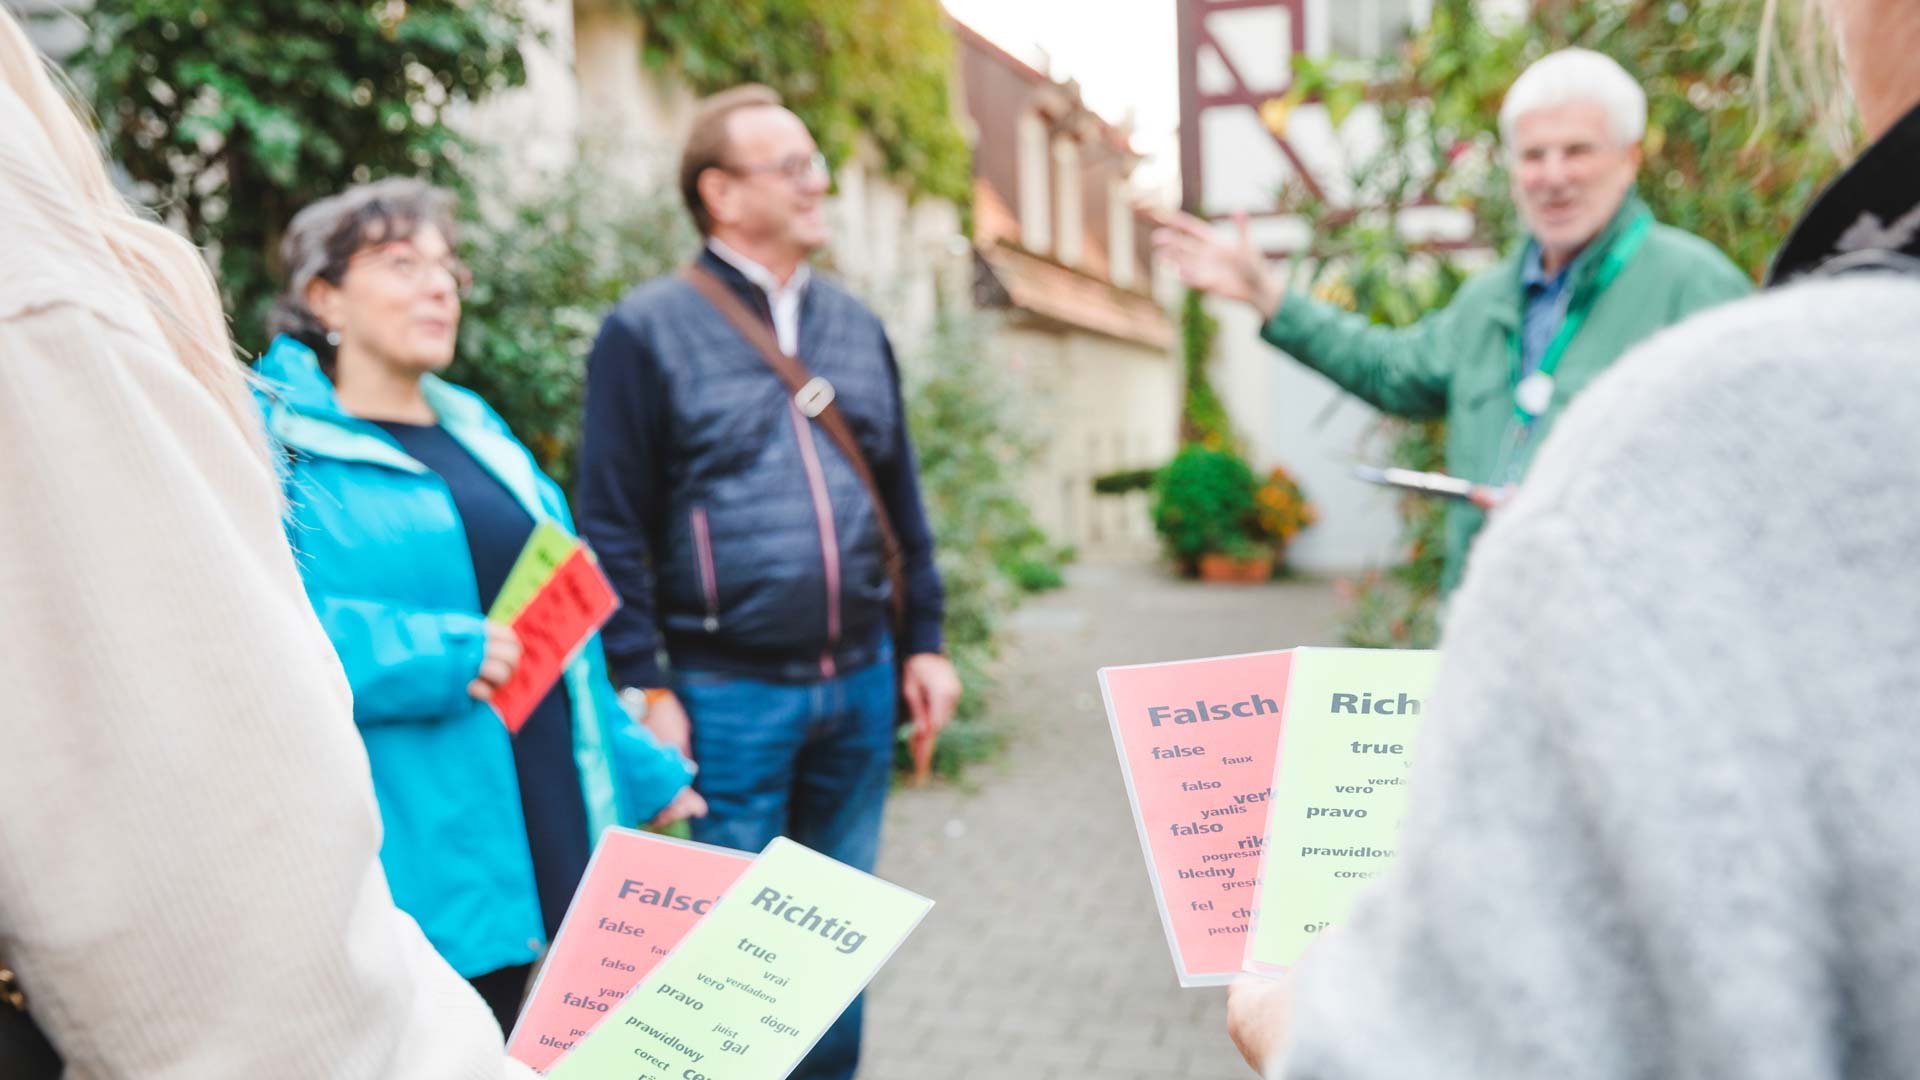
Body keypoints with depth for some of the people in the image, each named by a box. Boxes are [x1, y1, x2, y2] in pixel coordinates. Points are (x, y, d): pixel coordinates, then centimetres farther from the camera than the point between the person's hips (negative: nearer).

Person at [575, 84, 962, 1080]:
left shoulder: (855, 325, 12)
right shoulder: (651, 329, -5)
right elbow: (613, 526, -8)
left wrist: (922, 643, 11)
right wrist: (645, 688, -11)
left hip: (860, 683, 5)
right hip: (729, 695, -5)